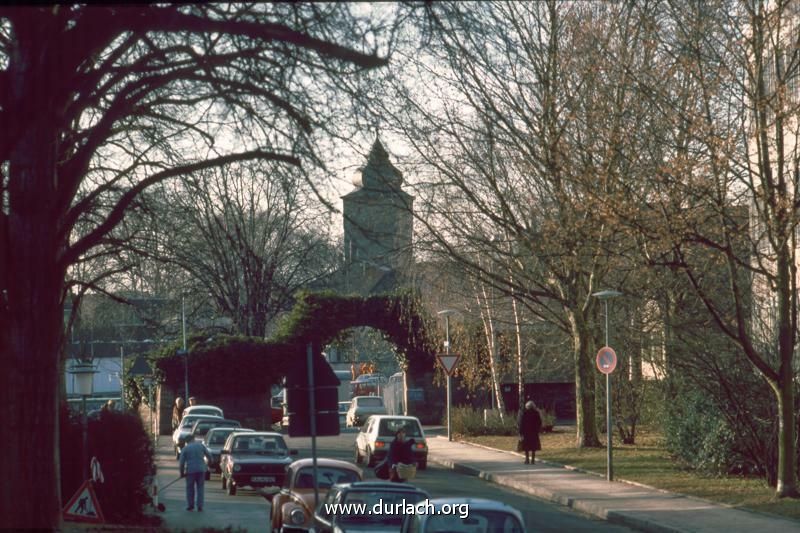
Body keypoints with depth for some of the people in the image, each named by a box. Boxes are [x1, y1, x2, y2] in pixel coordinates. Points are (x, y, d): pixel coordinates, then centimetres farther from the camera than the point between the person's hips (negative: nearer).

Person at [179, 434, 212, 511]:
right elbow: (209, 455, 10)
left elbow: (181, 462, -1)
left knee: (190, 488, 11)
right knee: (200, 488, 7)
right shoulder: (201, 445, 7)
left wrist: (182, 473, 10)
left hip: (190, 470, -1)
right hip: (201, 470, 1)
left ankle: (190, 505, 14)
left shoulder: (185, 449, 3)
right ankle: (200, 506, 3)